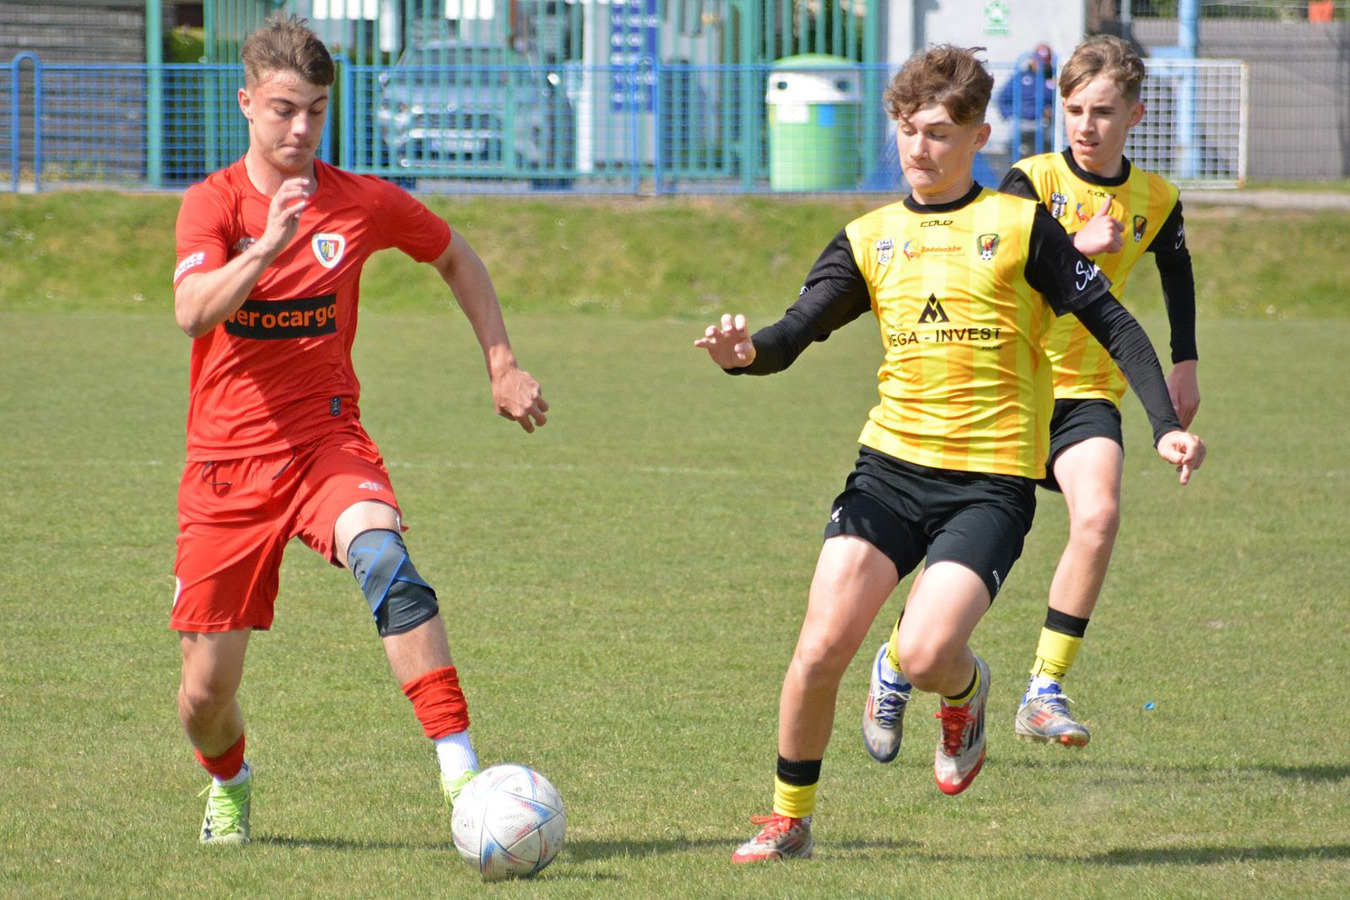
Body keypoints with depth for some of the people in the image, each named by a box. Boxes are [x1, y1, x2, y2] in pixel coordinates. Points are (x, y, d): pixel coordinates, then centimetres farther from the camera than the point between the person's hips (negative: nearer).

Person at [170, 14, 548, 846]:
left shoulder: (363, 203, 1)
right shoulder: (214, 203, -5)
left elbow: (457, 260, 20)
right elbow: (193, 311, -24)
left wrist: (504, 368, 12)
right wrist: (268, 246, -39)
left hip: (327, 444, 0)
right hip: (228, 460, 0)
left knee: (384, 559, -35)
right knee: (207, 690, 1)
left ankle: (461, 771, -40)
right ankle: (229, 782, 38)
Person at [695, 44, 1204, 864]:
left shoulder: (1020, 226, 2)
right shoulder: (869, 239, 11)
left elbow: (1110, 321, 3)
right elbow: (796, 333, 2)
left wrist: (1166, 425, -7)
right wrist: (747, 352, -21)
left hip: (992, 480, -3)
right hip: (891, 465, 3)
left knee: (925, 653, -21)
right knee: (822, 647, -10)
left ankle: (967, 692, 18)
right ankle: (789, 821, 9)